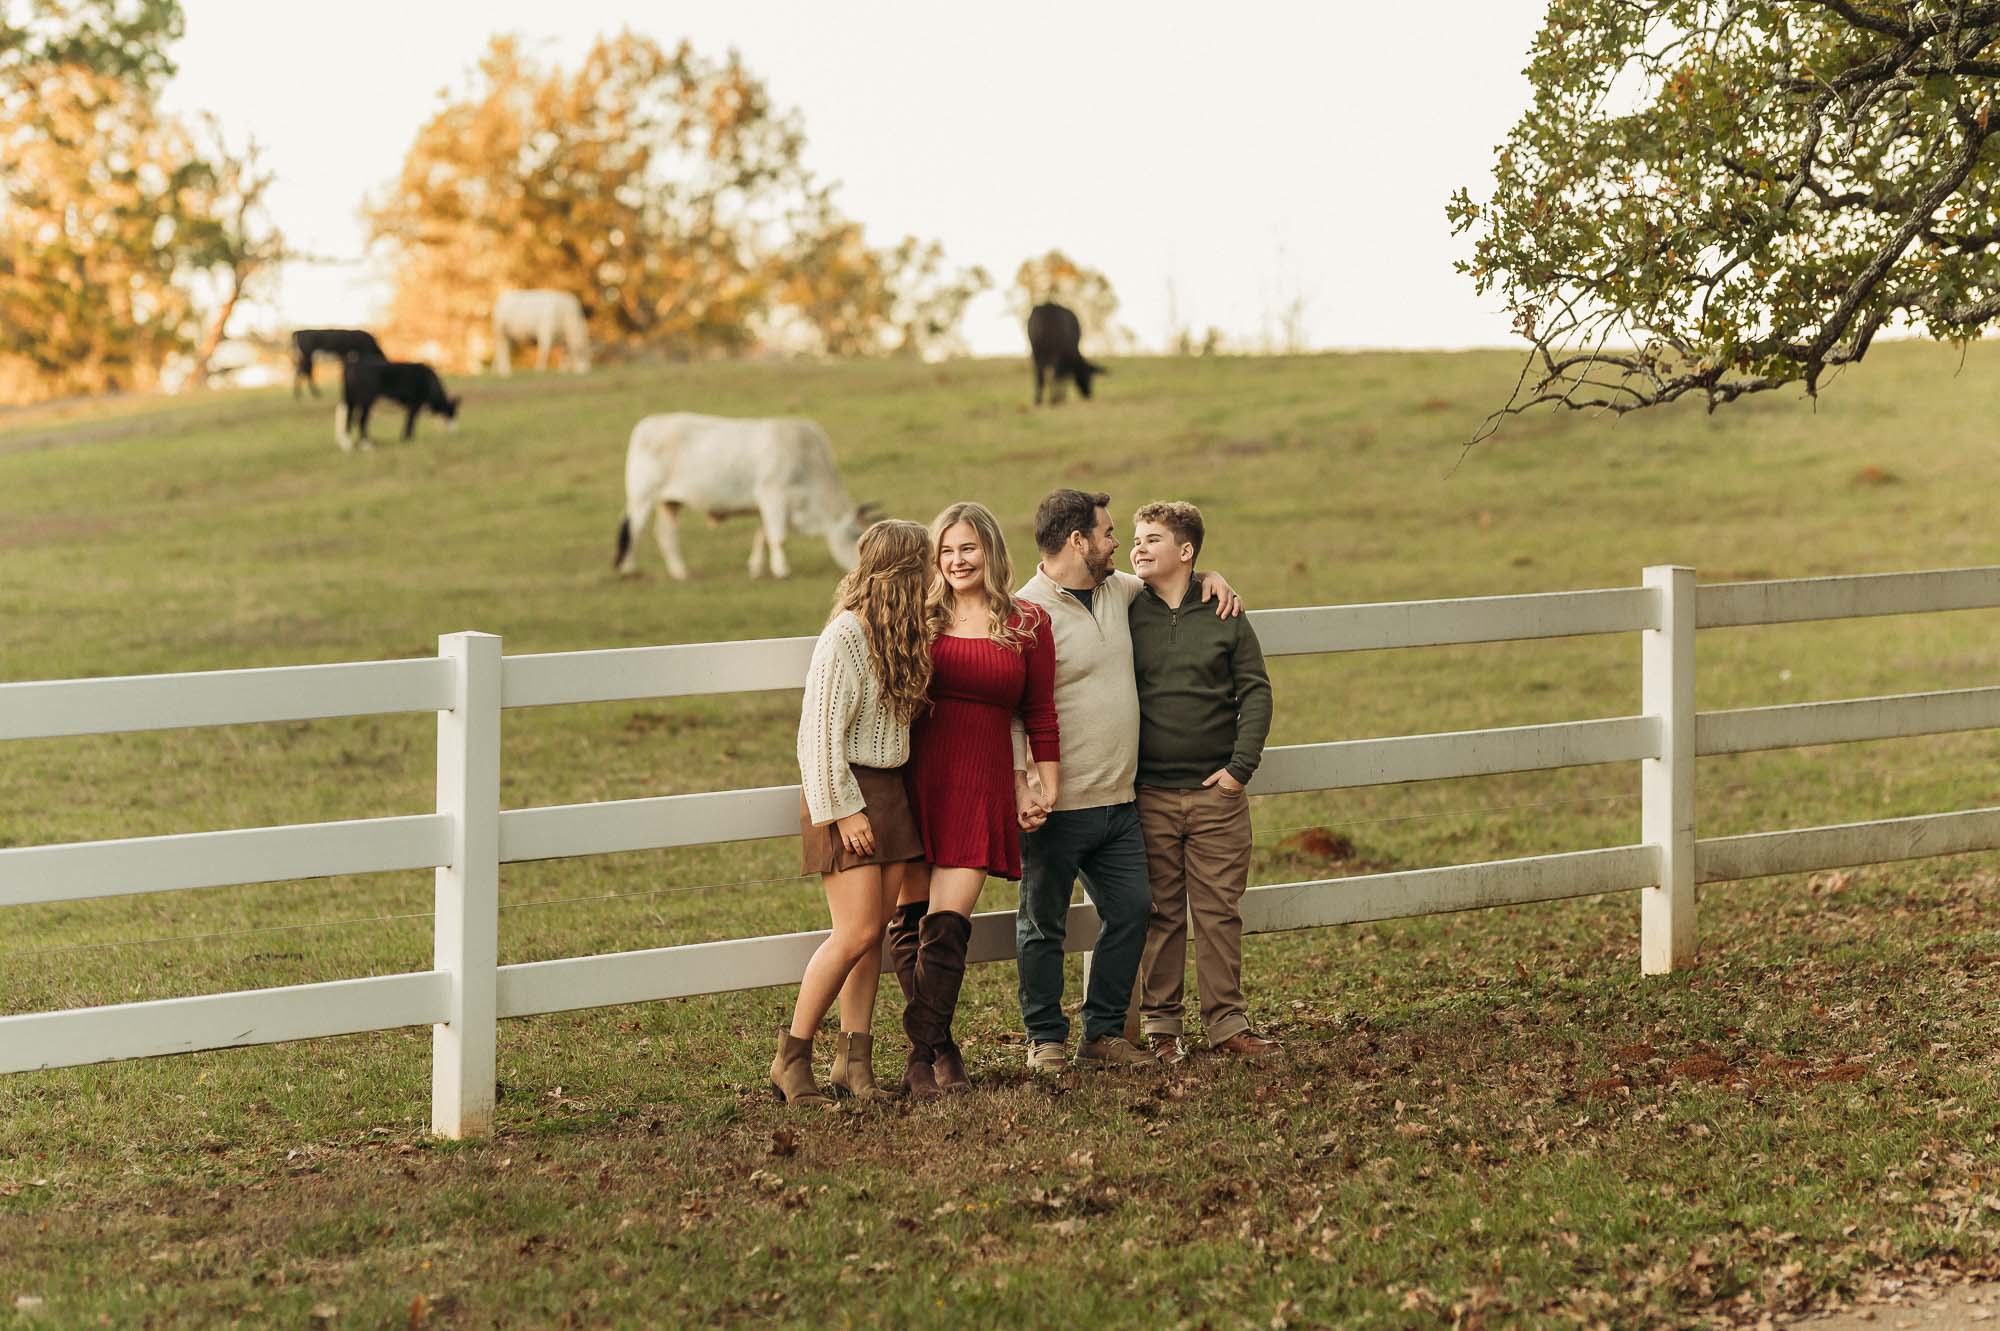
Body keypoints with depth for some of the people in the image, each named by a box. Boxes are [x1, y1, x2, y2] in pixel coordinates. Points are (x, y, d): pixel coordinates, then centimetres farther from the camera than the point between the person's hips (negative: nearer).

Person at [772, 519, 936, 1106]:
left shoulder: (898, 636, 10)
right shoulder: (845, 636, -16)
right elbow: (821, 732, -17)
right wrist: (842, 809, -17)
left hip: (889, 791, 8)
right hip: (847, 792, -8)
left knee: (872, 931, 5)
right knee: (857, 933, -11)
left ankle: (854, 1060, 10)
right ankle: (792, 1058, -1)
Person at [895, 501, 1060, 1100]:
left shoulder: (1028, 625, 5)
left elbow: (1040, 714, 11)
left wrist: (1048, 788, 7)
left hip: (981, 787, -2)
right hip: (916, 779, 2)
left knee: (946, 926, -9)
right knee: (910, 920, 2)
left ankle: (925, 1052, -4)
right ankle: (938, 1049, 14)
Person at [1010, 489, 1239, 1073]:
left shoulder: (1118, 590, 11)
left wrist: (1211, 577, 14)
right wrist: (1021, 783, -26)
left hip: (1117, 804, 8)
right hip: (1057, 807, -8)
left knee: (1131, 910, 9)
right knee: (1043, 924, 4)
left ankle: (1104, 1034, 20)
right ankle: (1046, 1041, 15)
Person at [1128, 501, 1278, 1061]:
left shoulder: (1224, 615, 5)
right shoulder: (1124, 615, 4)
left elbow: (1255, 692, 5)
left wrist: (1241, 764, -5)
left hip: (1217, 792, 0)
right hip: (1149, 796, 0)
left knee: (1220, 911, 3)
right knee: (1159, 915, 3)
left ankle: (1226, 1022, 9)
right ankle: (1160, 1024, 12)